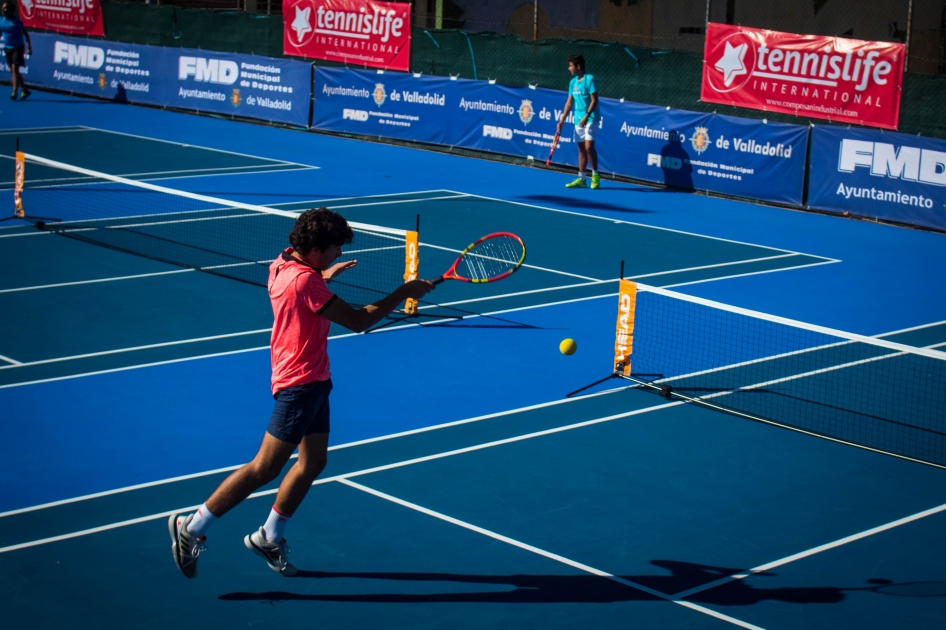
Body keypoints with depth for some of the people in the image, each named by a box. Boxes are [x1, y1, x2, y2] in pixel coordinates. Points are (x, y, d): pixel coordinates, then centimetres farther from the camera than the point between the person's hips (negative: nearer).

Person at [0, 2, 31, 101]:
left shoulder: (16, 21, -13)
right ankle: (25, 90, 20)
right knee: (13, 71, 9)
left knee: (15, 69, -14)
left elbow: (26, 34, -9)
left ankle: (14, 92, -14)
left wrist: (29, 47, -13)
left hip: (17, 48, -7)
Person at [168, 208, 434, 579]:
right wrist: (404, 293, -12)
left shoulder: (283, 265, 5)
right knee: (265, 469, -6)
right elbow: (359, 321, -21)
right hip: (300, 382, -10)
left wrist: (326, 276, 23)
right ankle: (191, 528, 0)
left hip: (313, 380, 10)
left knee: (313, 462, 13)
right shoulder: (304, 281, -24)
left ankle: (269, 537, 23)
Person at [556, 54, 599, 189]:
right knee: (581, 149, 8)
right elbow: (569, 102, 15)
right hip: (578, 120, 7)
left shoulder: (589, 79, -10)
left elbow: (594, 100, -14)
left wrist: (586, 116, -22)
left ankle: (595, 176, -3)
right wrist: (562, 120, 10)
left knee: (588, 146, -15)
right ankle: (581, 179, 11)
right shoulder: (573, 82, 11)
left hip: (590, 119, -7)